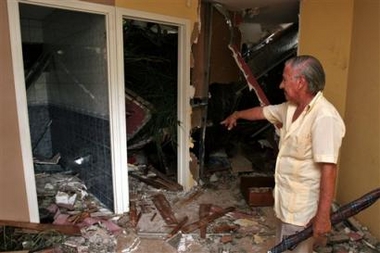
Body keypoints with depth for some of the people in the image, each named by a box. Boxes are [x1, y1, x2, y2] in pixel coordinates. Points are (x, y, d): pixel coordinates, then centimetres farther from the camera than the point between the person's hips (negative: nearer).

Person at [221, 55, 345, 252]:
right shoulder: (292, 107, 2)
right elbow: (264, 111, 19)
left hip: (303, 207, -9)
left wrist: (323, 215, -28)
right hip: (286, 199, 9)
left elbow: (328, 169, -30)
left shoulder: (324, 117, -27)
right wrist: (237, 114, 34)